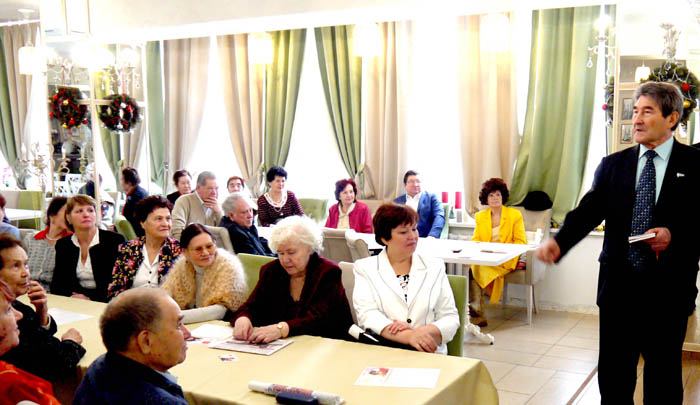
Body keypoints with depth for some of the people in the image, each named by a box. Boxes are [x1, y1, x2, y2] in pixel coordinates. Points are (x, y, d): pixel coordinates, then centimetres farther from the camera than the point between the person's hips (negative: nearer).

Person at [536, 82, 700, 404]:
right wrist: (559, 242, -22)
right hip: (618, 289, 2)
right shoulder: (613, 165, 6)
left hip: (668, 291, -2)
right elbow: (588, 211, -5)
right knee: (612, 377, 12)